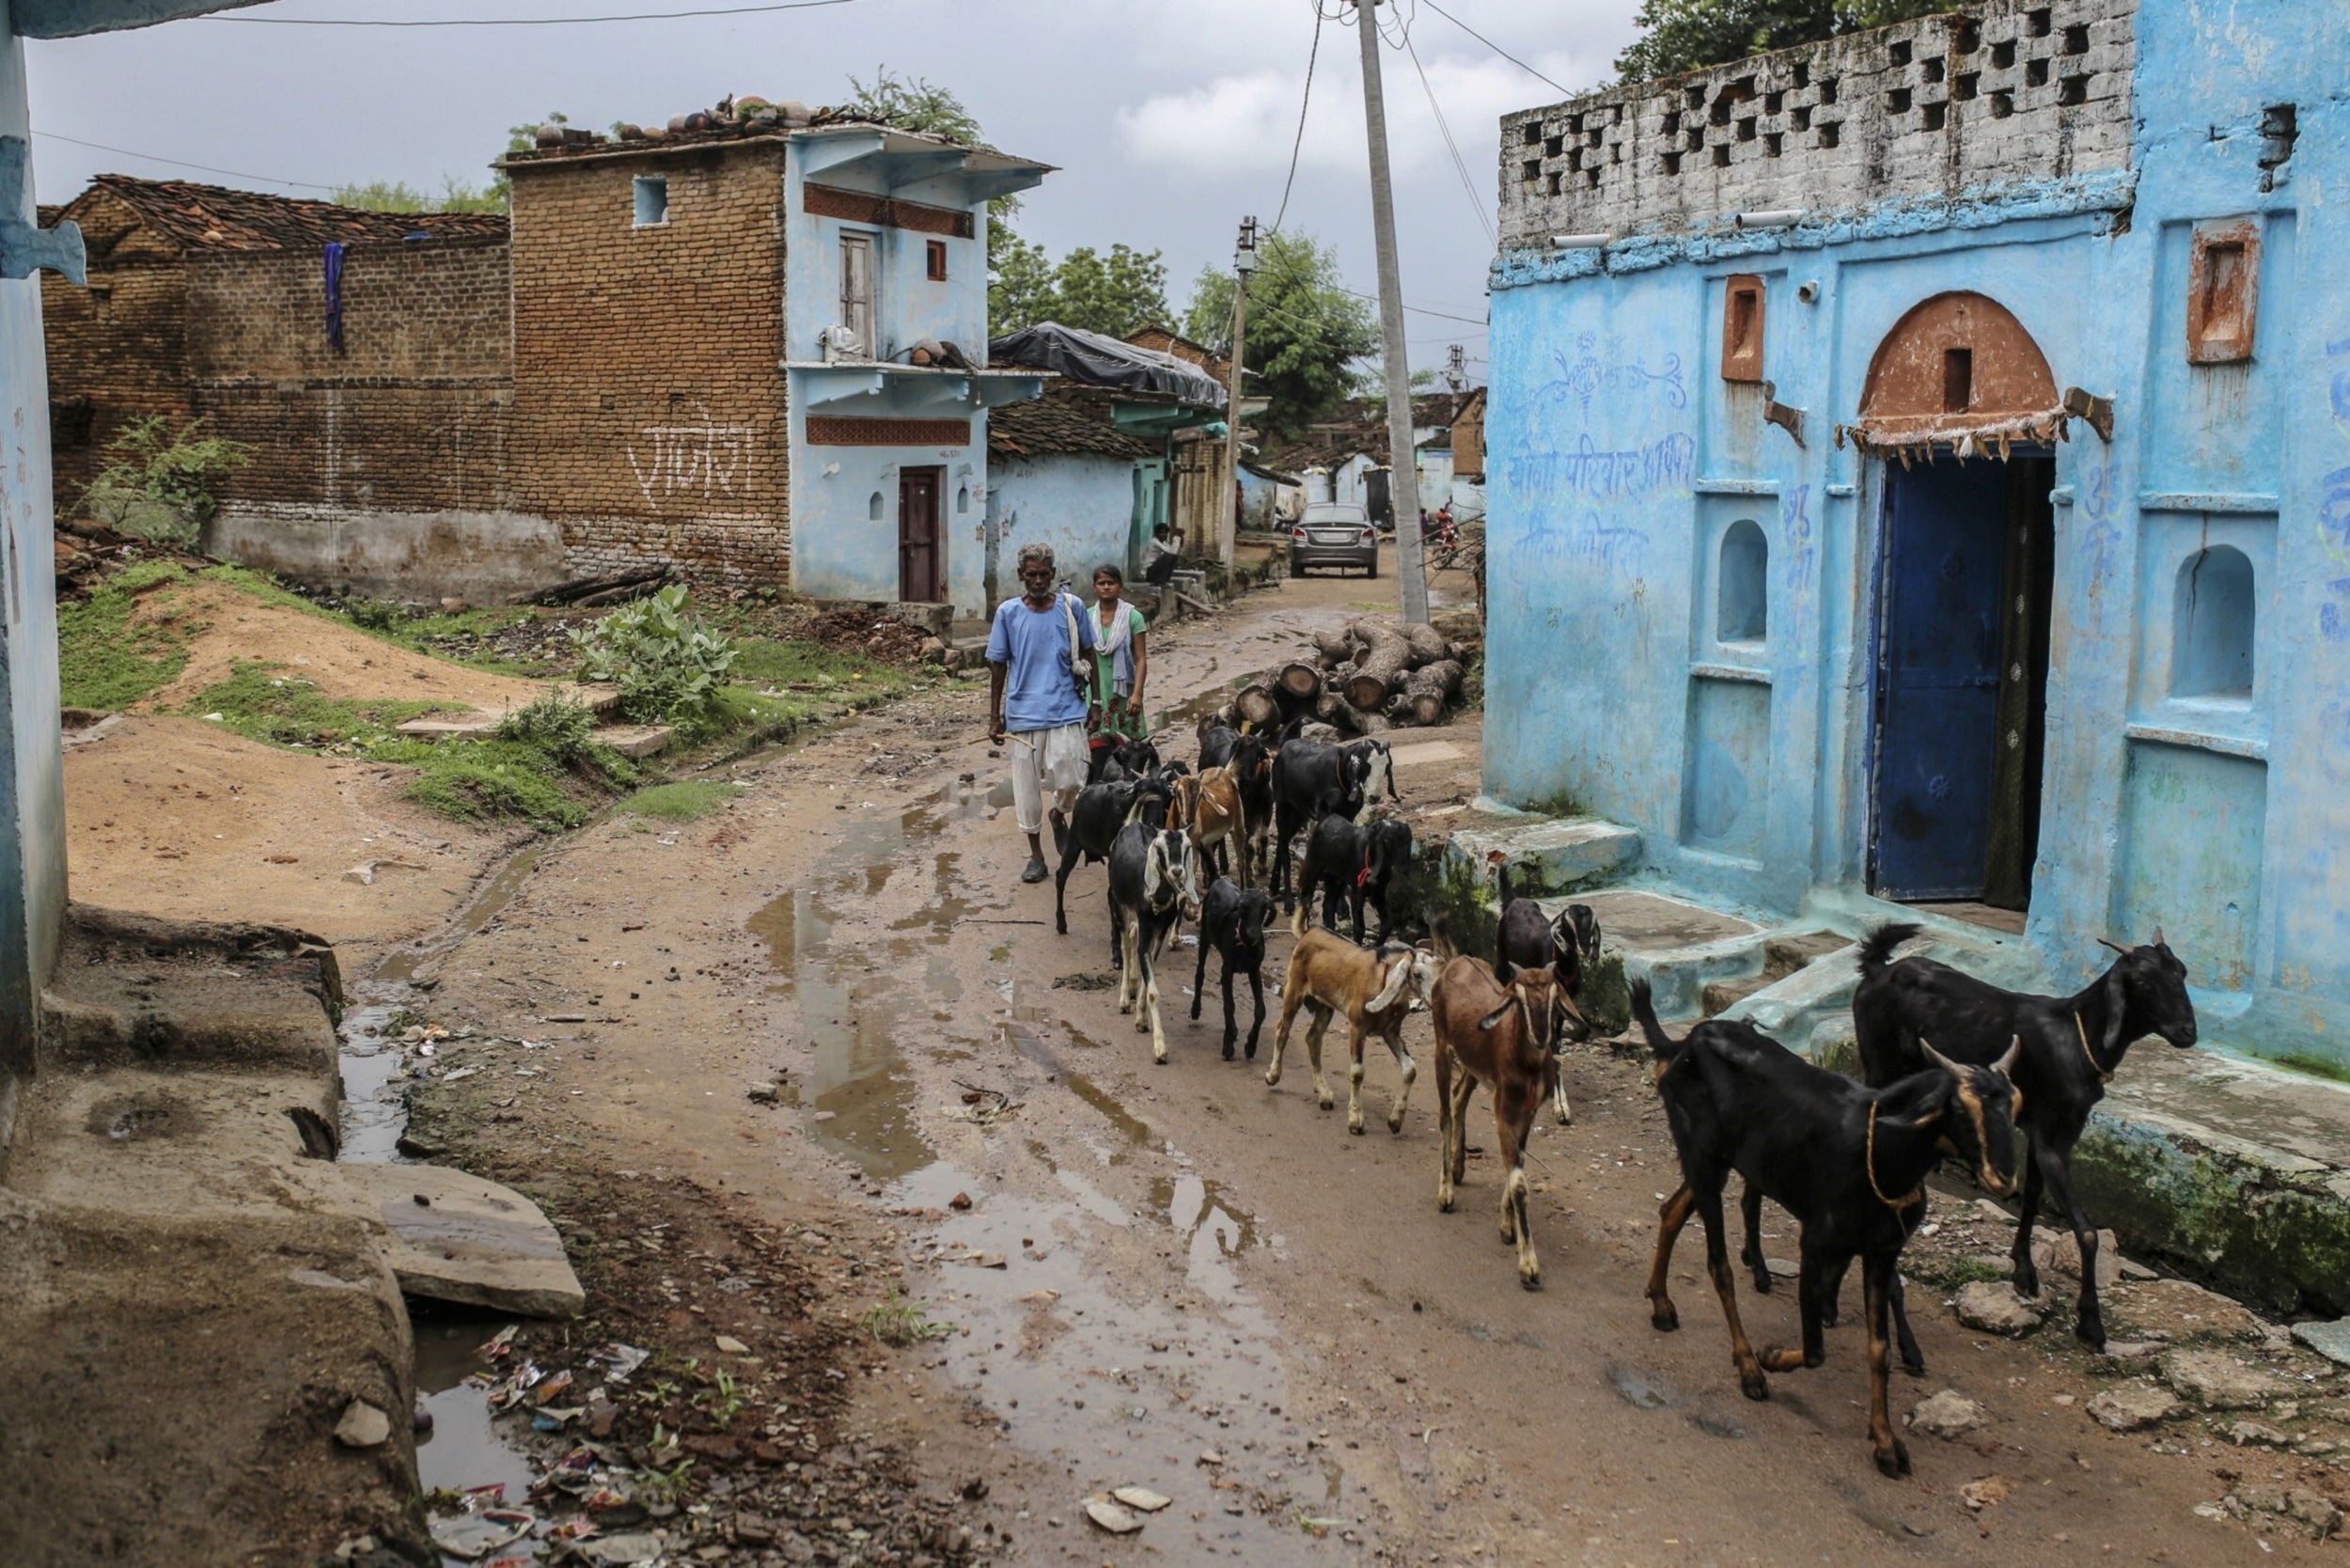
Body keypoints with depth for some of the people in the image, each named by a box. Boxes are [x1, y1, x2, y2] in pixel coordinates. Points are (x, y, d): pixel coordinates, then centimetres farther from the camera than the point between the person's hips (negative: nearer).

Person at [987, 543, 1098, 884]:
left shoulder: (1071, 607, 0)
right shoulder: (1007, 612, 0)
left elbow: (1088, 655, 10)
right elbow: (997, 666, 6)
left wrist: (1095, 702, 8)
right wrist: (994, 717, 5)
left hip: (1065, 709, -1)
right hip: (1023, 712, 1)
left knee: (1069, 781, -10)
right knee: (1027, 784, 6)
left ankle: (1059, 815, 26)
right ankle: (1036, 854, 22)